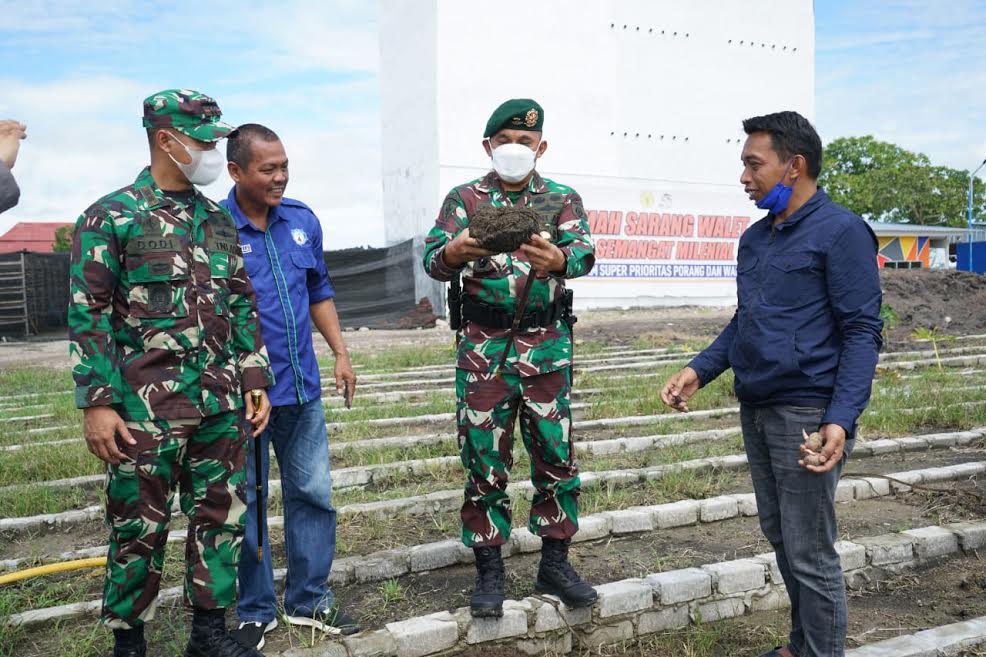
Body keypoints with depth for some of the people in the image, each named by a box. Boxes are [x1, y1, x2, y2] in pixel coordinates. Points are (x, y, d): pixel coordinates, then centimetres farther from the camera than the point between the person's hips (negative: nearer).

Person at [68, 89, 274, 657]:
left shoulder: (220, 221, 13)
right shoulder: (110, 217, -3)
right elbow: (88, 315, -6)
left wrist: (255, 380, 10)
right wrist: (96, 402, -12)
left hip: (223, 404, 5)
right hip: (146, 408, -5)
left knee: (222, 518, 11)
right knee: (140, 528, 5)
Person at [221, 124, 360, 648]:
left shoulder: (303, 220, 6)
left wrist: (341, 353, 10)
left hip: (302, 387, 5)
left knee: (313, 494, 11)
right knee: (245, 503, 9)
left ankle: (309, 600, 28)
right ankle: (254, 612, 27)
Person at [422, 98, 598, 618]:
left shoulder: (563, 199, 5)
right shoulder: (464, 199, 3)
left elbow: (584, 251, -13)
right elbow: (431, 259, -9)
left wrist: (560, 259, -38)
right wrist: (453, 252, -34)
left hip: (548, 348, 1)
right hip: (483, 350, -1)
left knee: (556, 455, 6)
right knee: (484, 462, 4)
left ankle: (555, 564, 22)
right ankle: (488, 571, 17)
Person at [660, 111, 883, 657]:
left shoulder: (840, 232, -10)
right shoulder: (754, 238, 13)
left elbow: (862, 332, -13)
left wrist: (840, 420, -23)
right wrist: (699, 370, 5)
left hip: (807, 414, -8)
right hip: (755, 411, 8)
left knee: (810, 554, 1)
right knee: (779, 536, 18)